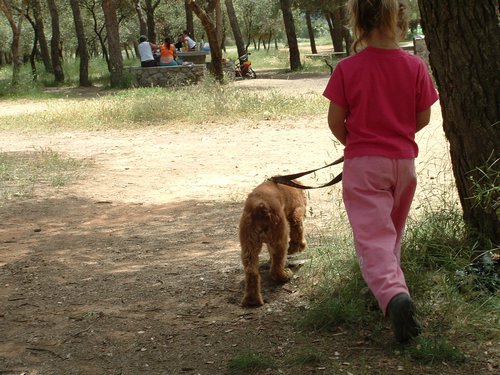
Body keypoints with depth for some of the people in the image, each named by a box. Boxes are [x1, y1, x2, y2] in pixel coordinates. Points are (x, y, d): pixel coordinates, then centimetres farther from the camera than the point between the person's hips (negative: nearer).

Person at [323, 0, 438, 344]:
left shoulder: (347, 69, -11)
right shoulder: (415, 67, -5)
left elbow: (335, 121, -5)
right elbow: (423, 118, 3)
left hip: (362, 164, -3)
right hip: (404, 161, 3)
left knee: (373, 238, -8)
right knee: (392, 233, 23)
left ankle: (393, 295, -31)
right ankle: (392, 285, 39)